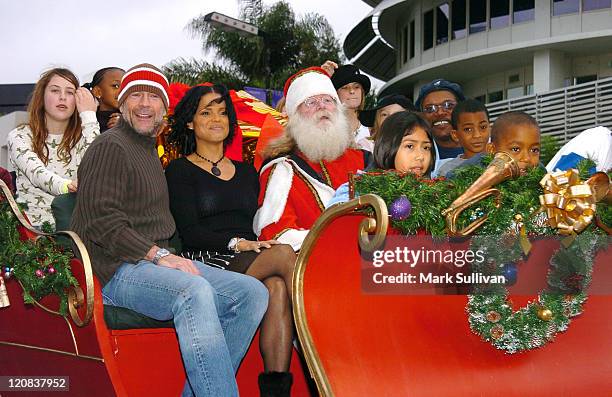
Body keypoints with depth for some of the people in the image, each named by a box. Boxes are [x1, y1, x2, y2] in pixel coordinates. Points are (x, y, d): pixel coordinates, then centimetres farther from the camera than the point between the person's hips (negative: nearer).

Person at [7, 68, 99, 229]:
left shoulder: (82, 137, 12)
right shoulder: (19, 136, 3)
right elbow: (36, 172, -17)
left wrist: (88, 116, -3)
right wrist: (65, 187, -40)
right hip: (32, 226, -2)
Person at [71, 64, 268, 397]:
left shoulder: (149, 149, 26)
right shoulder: (111, 147, -3)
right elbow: (100, 219, -15)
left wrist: (168, 256, 13)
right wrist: (158, 255, -19)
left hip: (158, 261, 9)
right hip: (116, 270, -9)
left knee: (253, 293, -7)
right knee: (195, 291, -38)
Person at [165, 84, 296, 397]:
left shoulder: (246, 172, 26)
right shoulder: (180, 171, 8)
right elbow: (190, 232, -4)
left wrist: (262, 244, -4)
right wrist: (236, 243, -18)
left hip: (251, 264, 4)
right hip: (206, 262, -4)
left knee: (277, 286, -32)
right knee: (285, 254, -29)